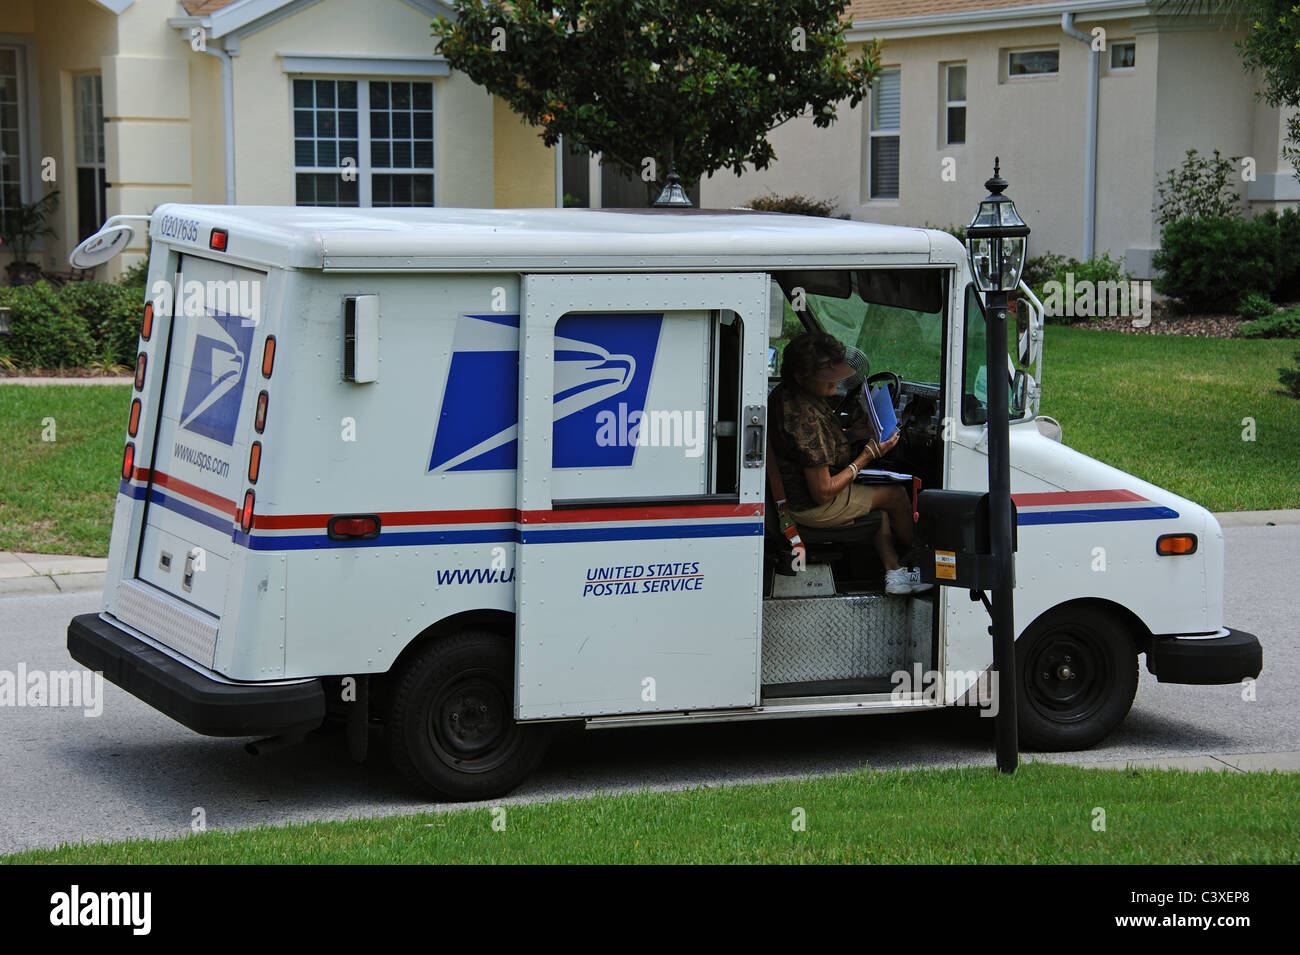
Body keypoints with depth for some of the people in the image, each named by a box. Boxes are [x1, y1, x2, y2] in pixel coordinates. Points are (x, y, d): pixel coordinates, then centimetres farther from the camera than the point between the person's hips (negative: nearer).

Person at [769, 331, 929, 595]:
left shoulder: (782, 395, -1)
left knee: (878, 495, 28)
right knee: (896, 494, 11)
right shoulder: (806, 417, -32)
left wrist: (849, 435, 3)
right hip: (810, 509, -10)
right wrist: (867, 456, -19)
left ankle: (894, 572, 26)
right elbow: (822, 493, -28)